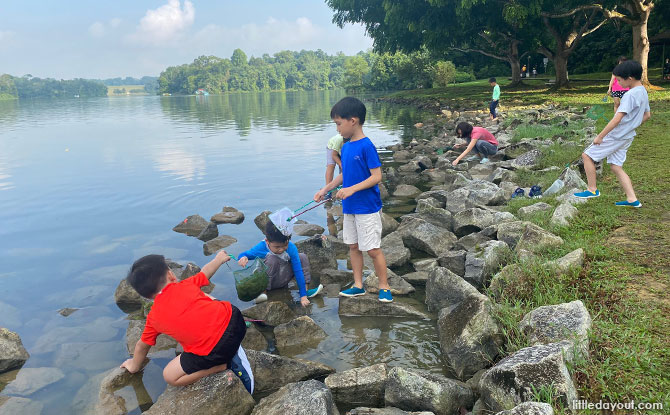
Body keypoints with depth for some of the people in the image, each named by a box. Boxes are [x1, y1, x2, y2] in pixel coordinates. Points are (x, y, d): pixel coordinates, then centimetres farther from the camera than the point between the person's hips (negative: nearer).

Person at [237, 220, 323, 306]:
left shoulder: (291, 248, -22)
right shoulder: (261, 248, -26)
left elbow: (298, 271, -21)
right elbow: (245, 254, -11)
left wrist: (303, 296, -24)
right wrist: (243, 257, -39)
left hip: (282, 281, 3)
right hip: (267, 282, -3)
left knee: (303, 257, -12)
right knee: (272, 258, -32)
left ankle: (305, 290, -9)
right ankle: (262, 291, -22)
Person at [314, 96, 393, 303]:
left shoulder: (366, 146, -17)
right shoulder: (345, 147, 7)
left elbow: (377, 177, -19)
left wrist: (352, 189, -26)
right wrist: (325, 189, 15)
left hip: (367, 207, -8)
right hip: (349, 207, 8)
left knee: (373, 249, -1)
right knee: (353, 246, 14)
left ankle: (384, 287, 14)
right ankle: (358, 285, 25)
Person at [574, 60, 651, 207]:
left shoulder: (630, 95, -20)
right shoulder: (643, 92, 11)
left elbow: (617, 119, -26)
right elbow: (647, 115, 22)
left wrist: (600, 136, -22)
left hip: (616, 136, -9)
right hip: (626, 137, 9)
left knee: (587, 155, 1)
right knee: (616, 166, 13)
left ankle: (592, 190, 7)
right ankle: (632, 199, 10)